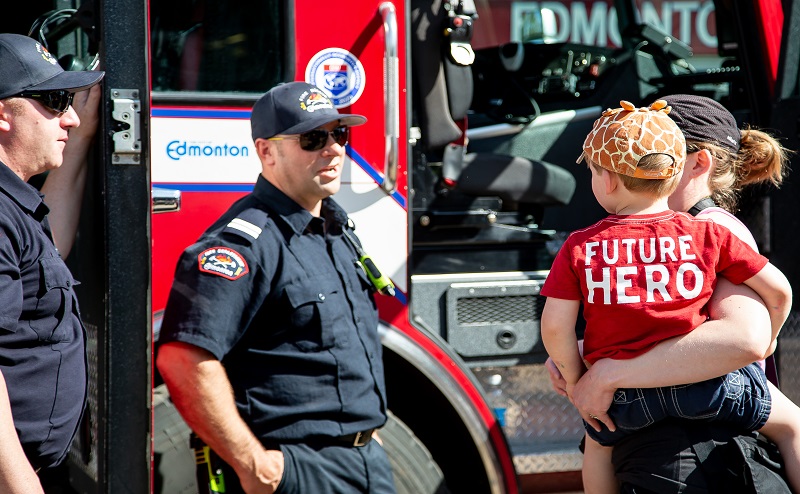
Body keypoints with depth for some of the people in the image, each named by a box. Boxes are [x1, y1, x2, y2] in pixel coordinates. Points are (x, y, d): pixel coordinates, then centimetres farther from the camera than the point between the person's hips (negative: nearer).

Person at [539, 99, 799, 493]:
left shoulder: (579, 248, -2)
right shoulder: (708, 235, -1)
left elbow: (555, 326, -6)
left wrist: (575, 381, 9)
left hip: (625, 398, 1)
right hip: (704, 384, -1)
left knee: (599, 440, 34)